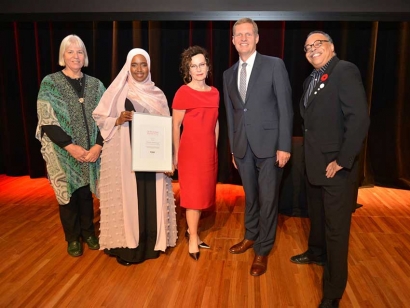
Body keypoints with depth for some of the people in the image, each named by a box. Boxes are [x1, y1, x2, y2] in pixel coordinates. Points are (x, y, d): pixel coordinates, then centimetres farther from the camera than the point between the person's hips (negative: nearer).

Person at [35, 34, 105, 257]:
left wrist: (98, 146, -12)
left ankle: (88, 232, 32)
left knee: (86, 193, 13)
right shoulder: (50, 83, -3)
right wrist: (70, 146, -17)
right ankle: (72, 238, 26)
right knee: (68, 195, 8)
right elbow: (47, 122, -9)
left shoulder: (95, 85, 5)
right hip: (62, 153, -2)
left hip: (91, 152, 2)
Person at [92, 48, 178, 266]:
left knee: (151, 197, 7)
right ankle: (127, 246, 15)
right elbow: (100, 118, 2)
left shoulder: (157, 94, 9)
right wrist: (118, 120, -17)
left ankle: (151, 243, 22)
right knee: (128, 196, 1)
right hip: (124, 155, -2)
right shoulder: (118, 91, 2)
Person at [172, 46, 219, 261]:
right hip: (190, 151, -6)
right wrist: (176, 154, -6)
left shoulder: (214, 93, 7)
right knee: (194, 194, 2)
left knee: (203, 193, 14)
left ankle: (192, 230, 31)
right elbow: (175, 126, -7)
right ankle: (193, 239, 18)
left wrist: (215, 148, 12)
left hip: (209, 151, 6)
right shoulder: (183, 93, -10)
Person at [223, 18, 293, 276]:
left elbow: (285, 107, -7)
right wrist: (233, 148, 14)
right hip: (243, 146, 4)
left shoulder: (274, 65, -3)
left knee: (268, 199, 4)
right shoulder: (229, 74, 12)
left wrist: (284, 146, -12)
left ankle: (263, 251, 19)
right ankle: (251, 236, 37)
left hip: (269, 144, -4)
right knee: (250, 196, 17)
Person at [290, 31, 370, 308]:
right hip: (314, 164, 8)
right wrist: (309, 155, 9)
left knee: (336, 228, 2)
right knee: (317, 215, 25)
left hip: (336, 167, -8)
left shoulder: (345, 70, -13)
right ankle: (317, 252, 49)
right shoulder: (311, 80, 14)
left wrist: (341, 161, -21)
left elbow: (359, 118, -22)